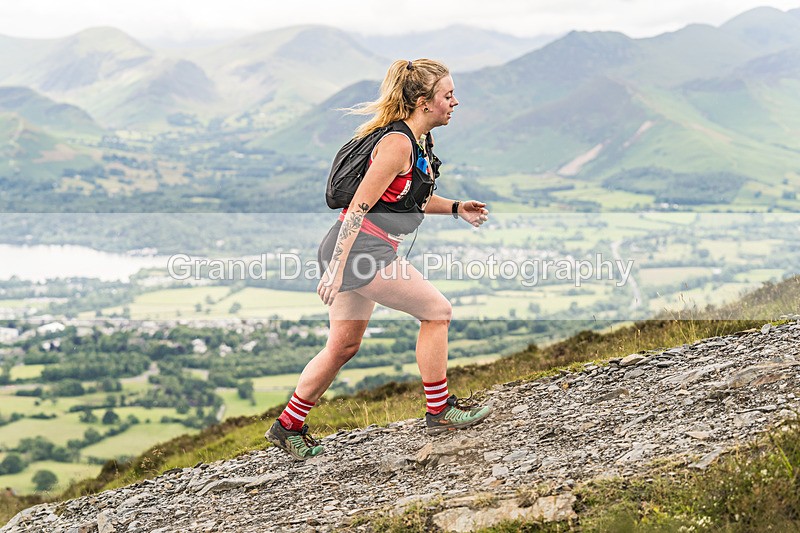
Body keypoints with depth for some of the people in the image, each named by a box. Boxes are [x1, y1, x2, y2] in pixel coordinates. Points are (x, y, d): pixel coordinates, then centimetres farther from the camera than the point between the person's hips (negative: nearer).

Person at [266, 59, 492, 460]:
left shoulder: (420, 141, 11)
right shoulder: (397, 143, -19)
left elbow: (411, 198, 26)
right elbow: (359, 206, -22)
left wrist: (455, 208, 12)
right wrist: (336, 269, -24)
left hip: (359, 250, 10)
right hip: (358, 249, -10)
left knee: (344, 344, 15)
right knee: (436, 310, -2)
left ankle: (288, 427, 24)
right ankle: (439, 411, 11)